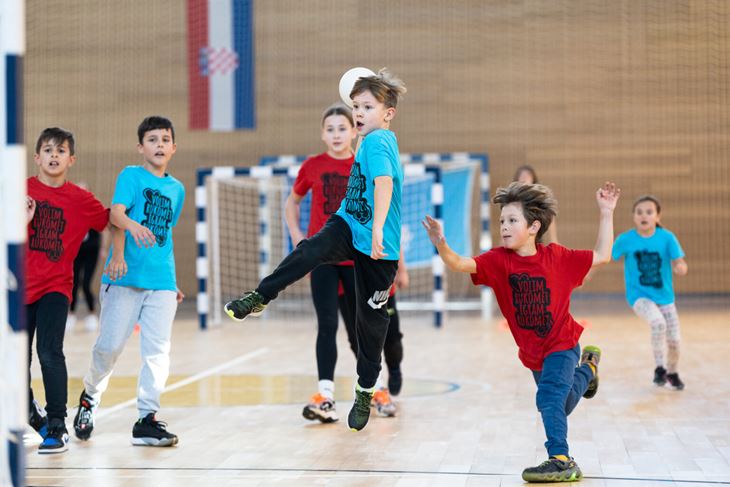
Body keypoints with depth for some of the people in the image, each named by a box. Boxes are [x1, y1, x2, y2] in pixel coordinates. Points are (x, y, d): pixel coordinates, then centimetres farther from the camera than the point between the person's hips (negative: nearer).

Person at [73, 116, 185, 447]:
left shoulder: (177, 189, 17)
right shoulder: (131, 175, 1)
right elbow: (116, 212, -15)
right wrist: (132, 225, -37)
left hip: (161, 282, 4)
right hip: (126, 277, -4)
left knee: (158, 351, -1)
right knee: (110, 345, -2)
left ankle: (147, 419, 5)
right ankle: (90, 397, 26)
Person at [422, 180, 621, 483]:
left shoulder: (557, 257, -14)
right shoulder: (499, 260, -14)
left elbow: (602, 256, -6)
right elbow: (460, 264, -30)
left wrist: (606, 213, -10)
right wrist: (441, 244, -51)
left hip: (562, 345, -4)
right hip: (532, 353, 4)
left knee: (550, 398, -27)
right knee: (561, 406, 26)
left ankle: (560, 460, -21)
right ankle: (587, 370, 55)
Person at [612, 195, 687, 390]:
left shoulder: (667, 238, -10)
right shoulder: (625, 239, -11)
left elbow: (680, 263, -14)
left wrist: (680, 267, -36)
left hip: (664, 297, 2)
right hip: (639, 296, -2)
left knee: (674, 341, 5)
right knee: (658, 323, -31)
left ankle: (672, 372, 36)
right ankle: (660, 367, -12)